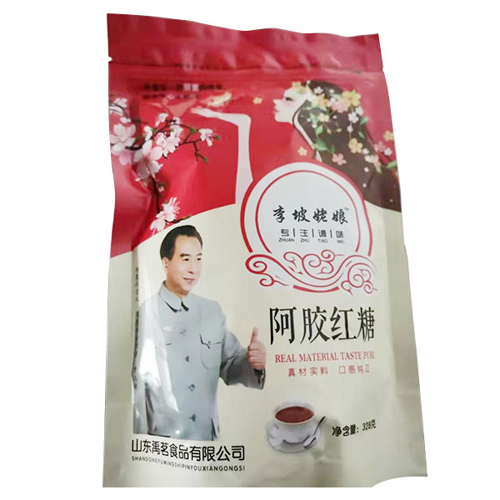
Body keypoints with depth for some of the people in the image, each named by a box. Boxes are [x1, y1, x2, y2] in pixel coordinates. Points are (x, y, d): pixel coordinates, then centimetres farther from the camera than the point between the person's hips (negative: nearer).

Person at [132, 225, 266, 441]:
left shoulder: (213, 311, 0)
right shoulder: (144, 314, -15)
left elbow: (229, 368, 4)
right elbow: (136, 384, -11)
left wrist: (252, 363, -16)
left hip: (208, 436, 5)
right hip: (162, 440, -4)